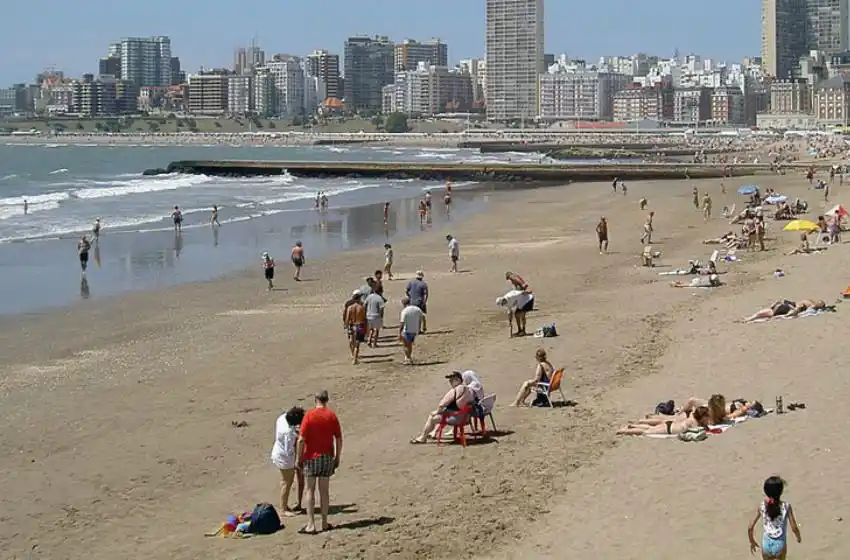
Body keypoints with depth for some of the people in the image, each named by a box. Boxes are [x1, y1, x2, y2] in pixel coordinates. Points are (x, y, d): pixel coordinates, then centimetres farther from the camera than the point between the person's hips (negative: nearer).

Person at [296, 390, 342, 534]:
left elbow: (301, 439, -13)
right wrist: (337, 457, 11)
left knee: (310, 490, 1)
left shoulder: (309, 415, -10)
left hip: (311, 457, -3)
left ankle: (311, 525, -2)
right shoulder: (332, 416, 0)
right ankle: (324, 523, 14)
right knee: (324, 490, 10)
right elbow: (339, 439, 1)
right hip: (327, 457, 3)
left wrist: (298, 458, -5)